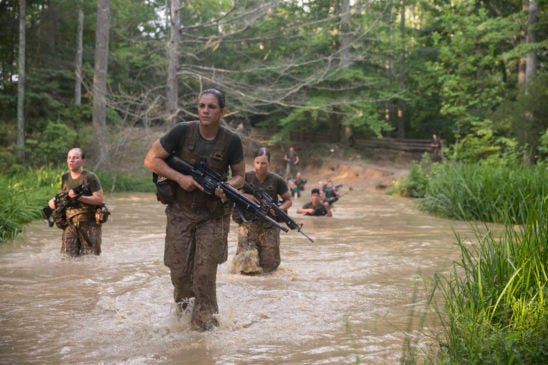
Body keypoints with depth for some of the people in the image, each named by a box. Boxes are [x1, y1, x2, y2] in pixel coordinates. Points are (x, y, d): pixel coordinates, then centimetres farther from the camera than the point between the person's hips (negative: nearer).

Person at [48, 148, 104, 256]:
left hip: (89, 224, -5)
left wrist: (79, 197, -22)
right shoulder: (65, 178, 10)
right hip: (70, 224, 5)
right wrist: (53, 201, 3)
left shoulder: (90, 177, -8)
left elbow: (99, 199, -13)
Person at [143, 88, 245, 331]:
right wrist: (179, 177, -15)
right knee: (179, 272, 3)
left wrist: (228, 186, -16)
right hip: (181, 212, 0)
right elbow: (151, 159, -3)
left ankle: (204, 323, 9)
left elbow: (239, 176, 8)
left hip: (214, 216, 0)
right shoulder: (182, 132, -8)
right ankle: (183, 309, 30)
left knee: (205, 274, -4)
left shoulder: (231, 141, -4)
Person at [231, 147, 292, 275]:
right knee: (247, 267, -8)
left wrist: (279, 209, -17)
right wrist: (247, 196, -19)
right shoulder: (246, 177, -4)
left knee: (268, 267, 3)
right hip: (248, 223, -1)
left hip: (269, 226, 1)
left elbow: (288, 200, 4)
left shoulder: (276, 180, -4)